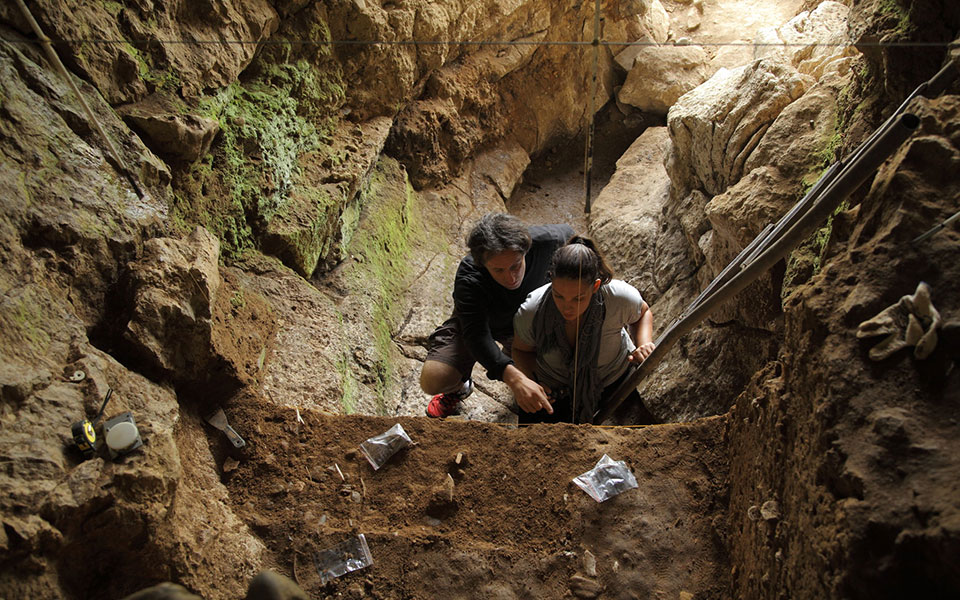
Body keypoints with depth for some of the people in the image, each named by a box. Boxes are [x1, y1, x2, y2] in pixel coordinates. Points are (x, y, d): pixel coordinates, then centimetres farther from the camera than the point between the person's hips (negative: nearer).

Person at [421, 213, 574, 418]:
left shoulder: (545, 241, -34)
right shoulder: (469, 277, -41)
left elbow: (567, 233, -8)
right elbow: (476, 335, -47)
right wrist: (514, 377, -63)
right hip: (474, 320, -3)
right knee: (433, 380, -22)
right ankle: (459, 386, 17)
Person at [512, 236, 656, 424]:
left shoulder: (620, 297, -30)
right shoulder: (531, 311, -31)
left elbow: (642, 312, -3)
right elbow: (522, 349, -7)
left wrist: (644, 344, -22)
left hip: (614, 380, 1)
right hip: (552, 387, 0)